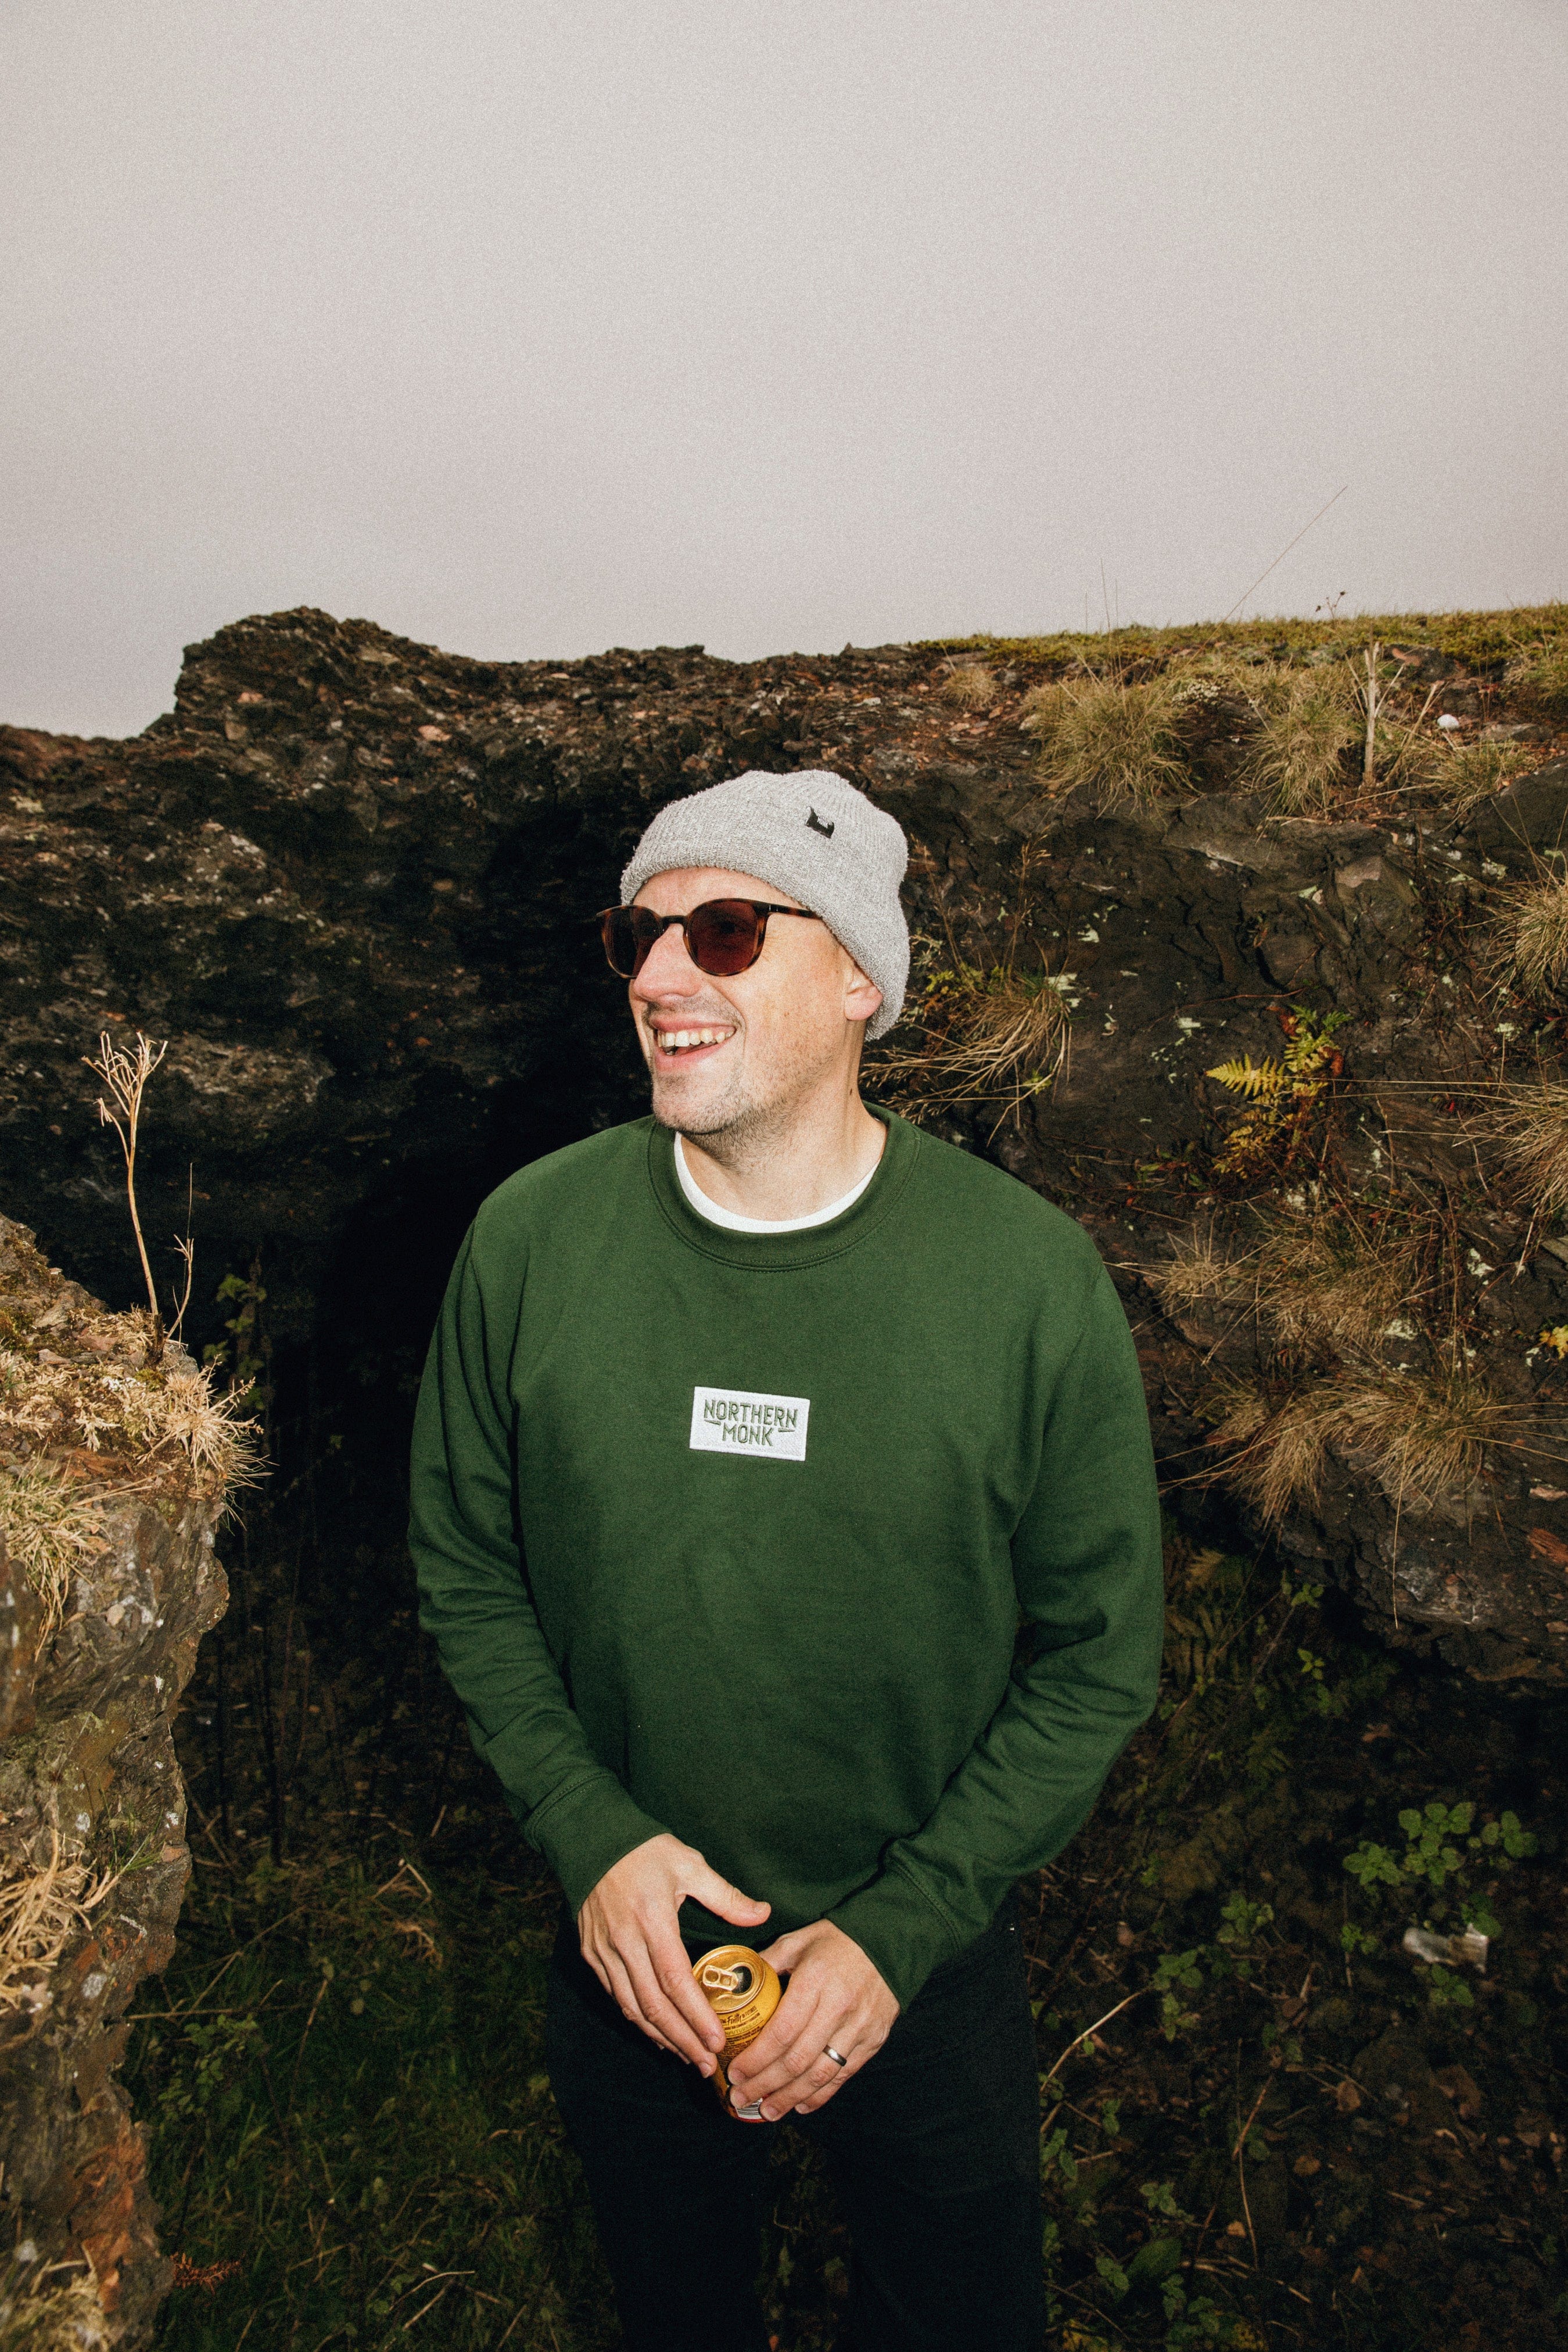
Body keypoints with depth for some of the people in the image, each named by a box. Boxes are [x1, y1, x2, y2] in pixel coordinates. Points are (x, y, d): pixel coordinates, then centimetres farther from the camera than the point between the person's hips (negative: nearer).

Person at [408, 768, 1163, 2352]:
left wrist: (901, 1929, -16)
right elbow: (465, 1573, -3)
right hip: (625, 1946, 2)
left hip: (926, 1965, -1)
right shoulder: (531, 1238, -14)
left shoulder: (1032, 1277, -19)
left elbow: (1099, 1656, -10)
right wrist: (589, 1836, -14)